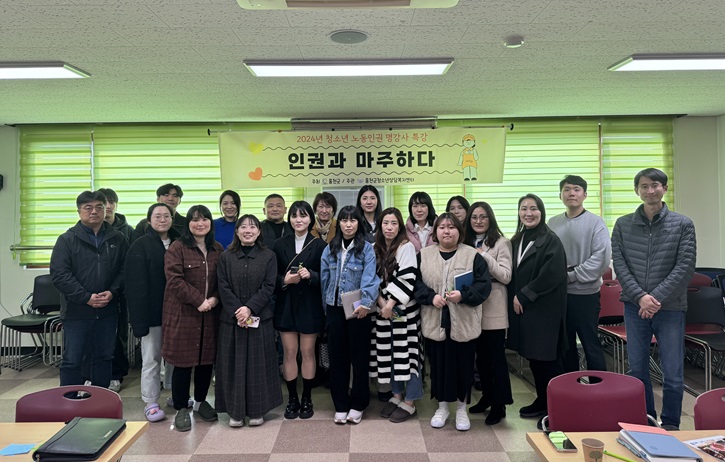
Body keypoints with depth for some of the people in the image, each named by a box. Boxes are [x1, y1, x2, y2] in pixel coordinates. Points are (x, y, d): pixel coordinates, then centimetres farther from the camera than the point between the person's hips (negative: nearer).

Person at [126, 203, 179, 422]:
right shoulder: (140, 246, -5)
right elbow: (136, 285, -10)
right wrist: (140, 318, -17)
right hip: (152, 312, -4)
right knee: (151, 359, 4)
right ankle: (150, 403, 15)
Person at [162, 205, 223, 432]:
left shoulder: (217, 250, 10)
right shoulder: (177, 248, -5)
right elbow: (174, 280, -13)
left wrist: (214, 299, -8)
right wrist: (198, 301, -17)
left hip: (210, 315, 5)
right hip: (183, 314, -5)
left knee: (207, 360, 12)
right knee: (183, 363, 1)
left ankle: (201, 401, 32)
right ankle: (181, 409, 16)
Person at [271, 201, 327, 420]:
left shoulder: (319, 245, -2)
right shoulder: (280, 244, 5)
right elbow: (273, 276, 4)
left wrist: (311, 275, -21)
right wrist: (284, 280, -15)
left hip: (310, 305, -2)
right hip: (286, 305, 2)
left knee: (308, 352, 7)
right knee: (289, 352, 6)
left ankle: (307, 398, 20)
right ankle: (292, 398, 19)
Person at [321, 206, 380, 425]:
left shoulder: (367, 249, -5)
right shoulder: (330, 249, 8)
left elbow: (369, 279, -17)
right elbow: (324, 279, 10)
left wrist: (365, 304, -31)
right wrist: (326, 307, 10)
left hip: (358, 310, -3)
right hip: (335, 309, 4)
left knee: (359, 357, 7)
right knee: (337, 357, 10)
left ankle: (358, 405, 21)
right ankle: (340, 405, 22)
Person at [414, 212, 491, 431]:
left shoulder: (473, 255, 0)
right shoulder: (423, 255, 5)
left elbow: (483, 285, -5)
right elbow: (415, 283, 1)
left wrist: (463, 295, -20)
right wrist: (431, 297, -15)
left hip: (463, 323, -1)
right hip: (435, 322, 2)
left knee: (463, 365, 7)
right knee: (438, 364, 10)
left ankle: (461, 408, 25)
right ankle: (442, 406, 28)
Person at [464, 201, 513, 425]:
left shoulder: (501, 242, -5)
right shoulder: (467, 244, 11)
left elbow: (506, 276, -12)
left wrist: (484, 257, -18)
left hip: (493, 309, -5)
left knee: (496, 356, 2)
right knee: (481, 355, 14)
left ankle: (499, 405, 11)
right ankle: (487, 396, 28)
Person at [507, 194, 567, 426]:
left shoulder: (550, 240, -10)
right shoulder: (517, 240, 11)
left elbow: (552, 275, -19)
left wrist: (524, 296, -15)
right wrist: (515, 298, 2)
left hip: (544, 310, -7)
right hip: (522, 308, 7)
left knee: (547, 359, -2)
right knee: (532, 357, 13)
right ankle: (542, 402, 27)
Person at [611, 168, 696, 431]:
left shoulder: (683, 225, 0)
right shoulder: (623, 225, 4)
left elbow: (685, 267, -6)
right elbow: (619, 264, -1)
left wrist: (656, 298, -14)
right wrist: (641, 297, -13)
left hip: (670, 307, -2)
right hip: (635, 306, 2)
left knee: (673, 374, 2)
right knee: (637, 370, 11)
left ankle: (670, 425, 20)